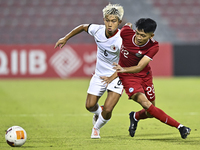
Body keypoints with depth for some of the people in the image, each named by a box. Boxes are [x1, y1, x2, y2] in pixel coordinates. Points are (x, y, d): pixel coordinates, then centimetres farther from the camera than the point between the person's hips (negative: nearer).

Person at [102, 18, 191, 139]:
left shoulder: (153, 46, -24)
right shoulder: (127, 32, -22)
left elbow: (139, 67, -30)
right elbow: (128, 25, 4)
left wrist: (123, 69, -47)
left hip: (145, 76, 2)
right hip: (128, 78, -2)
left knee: (150, 113, 7)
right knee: (146, 104, -24)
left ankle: (135, 117, 44)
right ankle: (180, 127, -25)